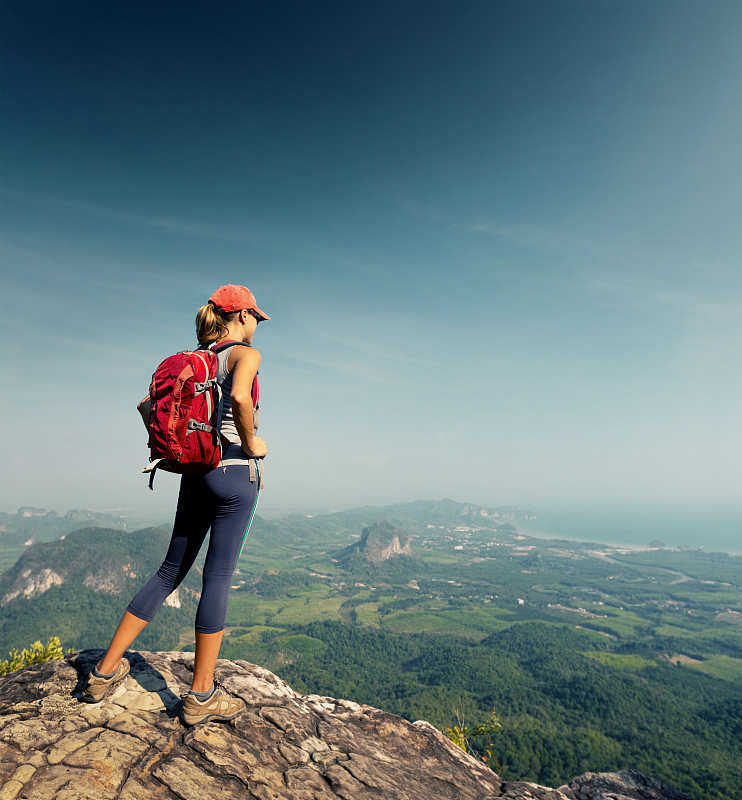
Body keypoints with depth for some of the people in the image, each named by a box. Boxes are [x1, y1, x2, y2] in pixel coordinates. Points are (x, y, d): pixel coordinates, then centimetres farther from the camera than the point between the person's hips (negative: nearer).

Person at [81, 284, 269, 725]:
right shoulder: (246, 354, -8)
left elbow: (146, 405, 18)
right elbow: (239, 396, -30)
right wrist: (251, 444, -16)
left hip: (196, 474, 7)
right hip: (236, 472, -7)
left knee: (170, 572, 17)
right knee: (218, 578, 0)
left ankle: (106, 670, 26)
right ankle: (202, 695, 13)